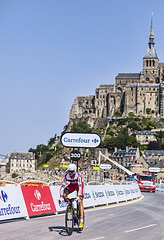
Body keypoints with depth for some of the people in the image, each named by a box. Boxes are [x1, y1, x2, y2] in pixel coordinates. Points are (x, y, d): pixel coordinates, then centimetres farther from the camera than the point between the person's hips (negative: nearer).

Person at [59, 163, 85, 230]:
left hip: (79, 185, -4)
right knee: (64, 195, -23)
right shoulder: (66, 176, -26)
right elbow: (62, 186, -27)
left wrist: (78, 197, -51)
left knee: (80, 202, -16)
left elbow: (80, 187, -41)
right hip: (72, 185, 4)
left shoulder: (78, 176, -35)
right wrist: (61, 197, -36)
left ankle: (81, 221, -22)